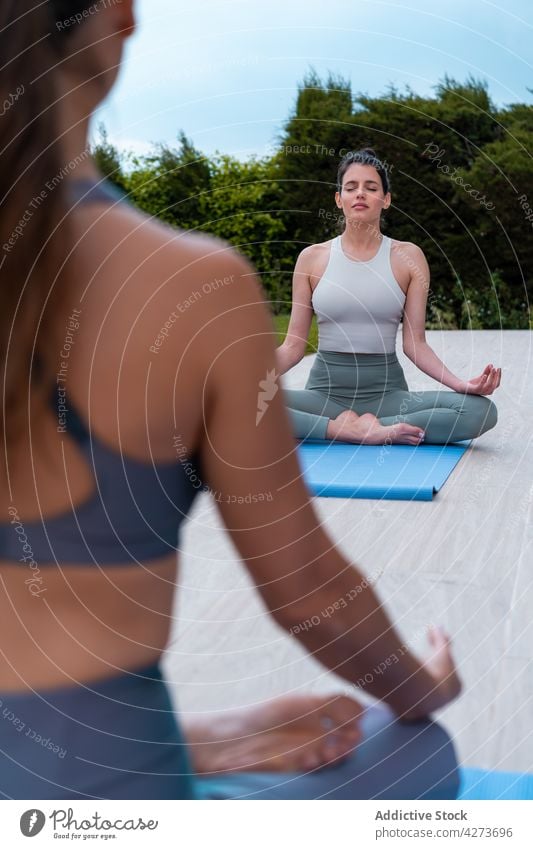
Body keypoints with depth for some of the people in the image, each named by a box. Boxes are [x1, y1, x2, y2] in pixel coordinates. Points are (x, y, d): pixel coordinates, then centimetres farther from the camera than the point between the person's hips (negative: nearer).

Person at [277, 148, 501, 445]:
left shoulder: (407, 256, 4)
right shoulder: (312, 258, 5)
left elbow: (415, 343, 1)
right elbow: (294, 346, 3)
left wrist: (462, 384, -16)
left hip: (387, 391, 1)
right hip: (325, 390, 0)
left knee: (481, 410, -26)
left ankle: (373, 428, -20)